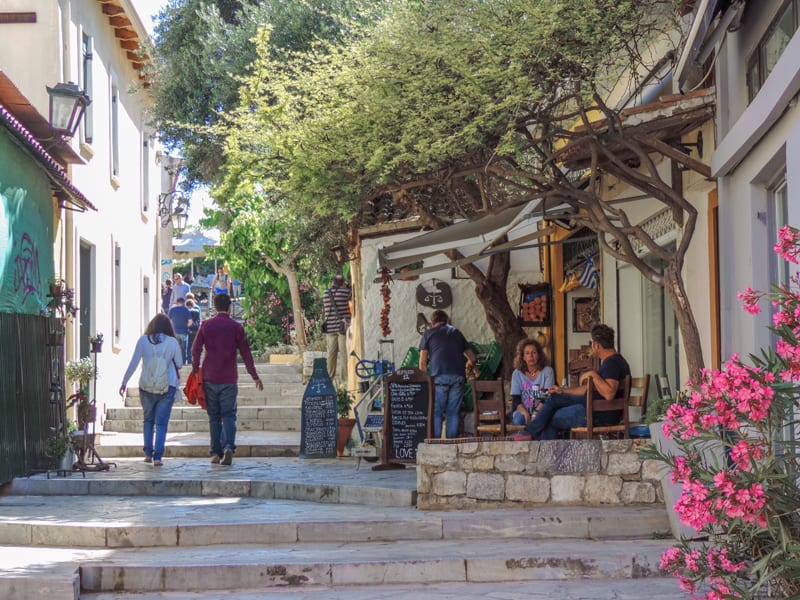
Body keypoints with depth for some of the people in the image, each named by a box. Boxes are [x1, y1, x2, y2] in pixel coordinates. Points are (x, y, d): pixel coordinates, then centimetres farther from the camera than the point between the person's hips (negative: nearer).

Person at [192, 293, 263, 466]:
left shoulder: (206, 325, 2)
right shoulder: (236, 327, -1)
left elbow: (195, 350, 1)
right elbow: (246, 353, 2)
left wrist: (195, 370, 13)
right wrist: (255, 377, 8)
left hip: (209, 378, 1)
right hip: (229, 379, -1)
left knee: (214, 417, 9)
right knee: (228, 415, 2)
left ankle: (216, 453, 8)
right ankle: (228, 446, -19)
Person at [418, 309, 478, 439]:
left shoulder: (429, 333, 15)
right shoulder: (456, 332, 24)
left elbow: (423, 361, 7)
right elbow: (473, 358, 25)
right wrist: (469, 364, 46)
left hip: (440, 376, -3)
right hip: (458, 377, 3)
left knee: (436, 412, 2)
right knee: (453, 412, 7)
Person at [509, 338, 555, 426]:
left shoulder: (547, 371, 3)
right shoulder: (517, 373, 7)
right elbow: (515, 399, 0)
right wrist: (525, 412, -22)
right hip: (522, 410, 1)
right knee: (518, 420, -33)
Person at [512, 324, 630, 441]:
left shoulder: (613, 363, -21)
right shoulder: (609, 361, 15)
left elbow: (609, 394, -36)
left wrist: (593, 375, -28)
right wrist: (563, 390, 23)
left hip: (602, 415, -11)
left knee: (550, 419, 0)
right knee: (555, 398, 16)